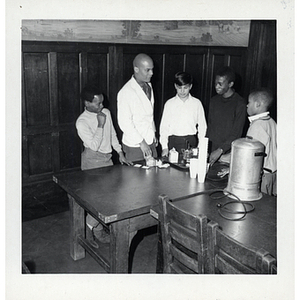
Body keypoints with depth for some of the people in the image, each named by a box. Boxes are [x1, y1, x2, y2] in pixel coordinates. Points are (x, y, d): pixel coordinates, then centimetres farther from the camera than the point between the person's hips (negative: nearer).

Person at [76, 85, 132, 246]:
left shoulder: (106, 112, 5)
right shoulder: (82, 122, -15)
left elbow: (112, 134, 17)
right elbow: (94, 145, -22)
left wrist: (120, 153, 14)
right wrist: (100, 125, -19)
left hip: (107, 157, 7)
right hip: (93, 160, -7)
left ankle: (98, 228, 22)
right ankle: (89, 226, 9)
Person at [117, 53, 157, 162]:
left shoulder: (148, 86, 10)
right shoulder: (126, 92, -17)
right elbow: (124, 123, -18)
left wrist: (153, 134, 17)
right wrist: (141, 142, -17)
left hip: (150, 142, 7)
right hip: (135, 146, -7)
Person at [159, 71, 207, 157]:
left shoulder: (197, 103, 5)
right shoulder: (169, 104, 4)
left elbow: (202, 126, 8)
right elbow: (164, 126, 5)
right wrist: (164, 147, -2)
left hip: (191, 142, 1)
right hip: (174, 141, 0)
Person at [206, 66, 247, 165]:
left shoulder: (240, 104, -9)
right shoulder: (214, 100, 10)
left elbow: (236, 134, -13)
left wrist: (220, 150, -21)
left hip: (228, 153, -5)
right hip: (211, 150, 5)